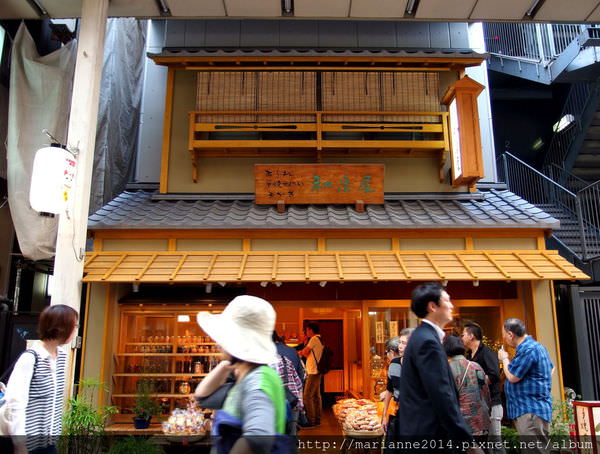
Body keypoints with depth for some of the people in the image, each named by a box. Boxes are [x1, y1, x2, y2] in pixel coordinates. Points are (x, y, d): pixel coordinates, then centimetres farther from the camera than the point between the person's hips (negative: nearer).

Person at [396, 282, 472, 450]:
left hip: (423, 428, 10)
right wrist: (465, 437, -20)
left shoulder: (423, 336, 11)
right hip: (429, 432, -10)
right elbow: (441, 395, -24)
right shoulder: (428, 341, -20)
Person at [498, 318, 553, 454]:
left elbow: (512, 377, -18)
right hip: (527, 408, 11)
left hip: (531, 411, -11)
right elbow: (550, 368, 29)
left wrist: (504, 359, -1)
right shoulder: (534, 346, 17)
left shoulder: (528, 350, -19)